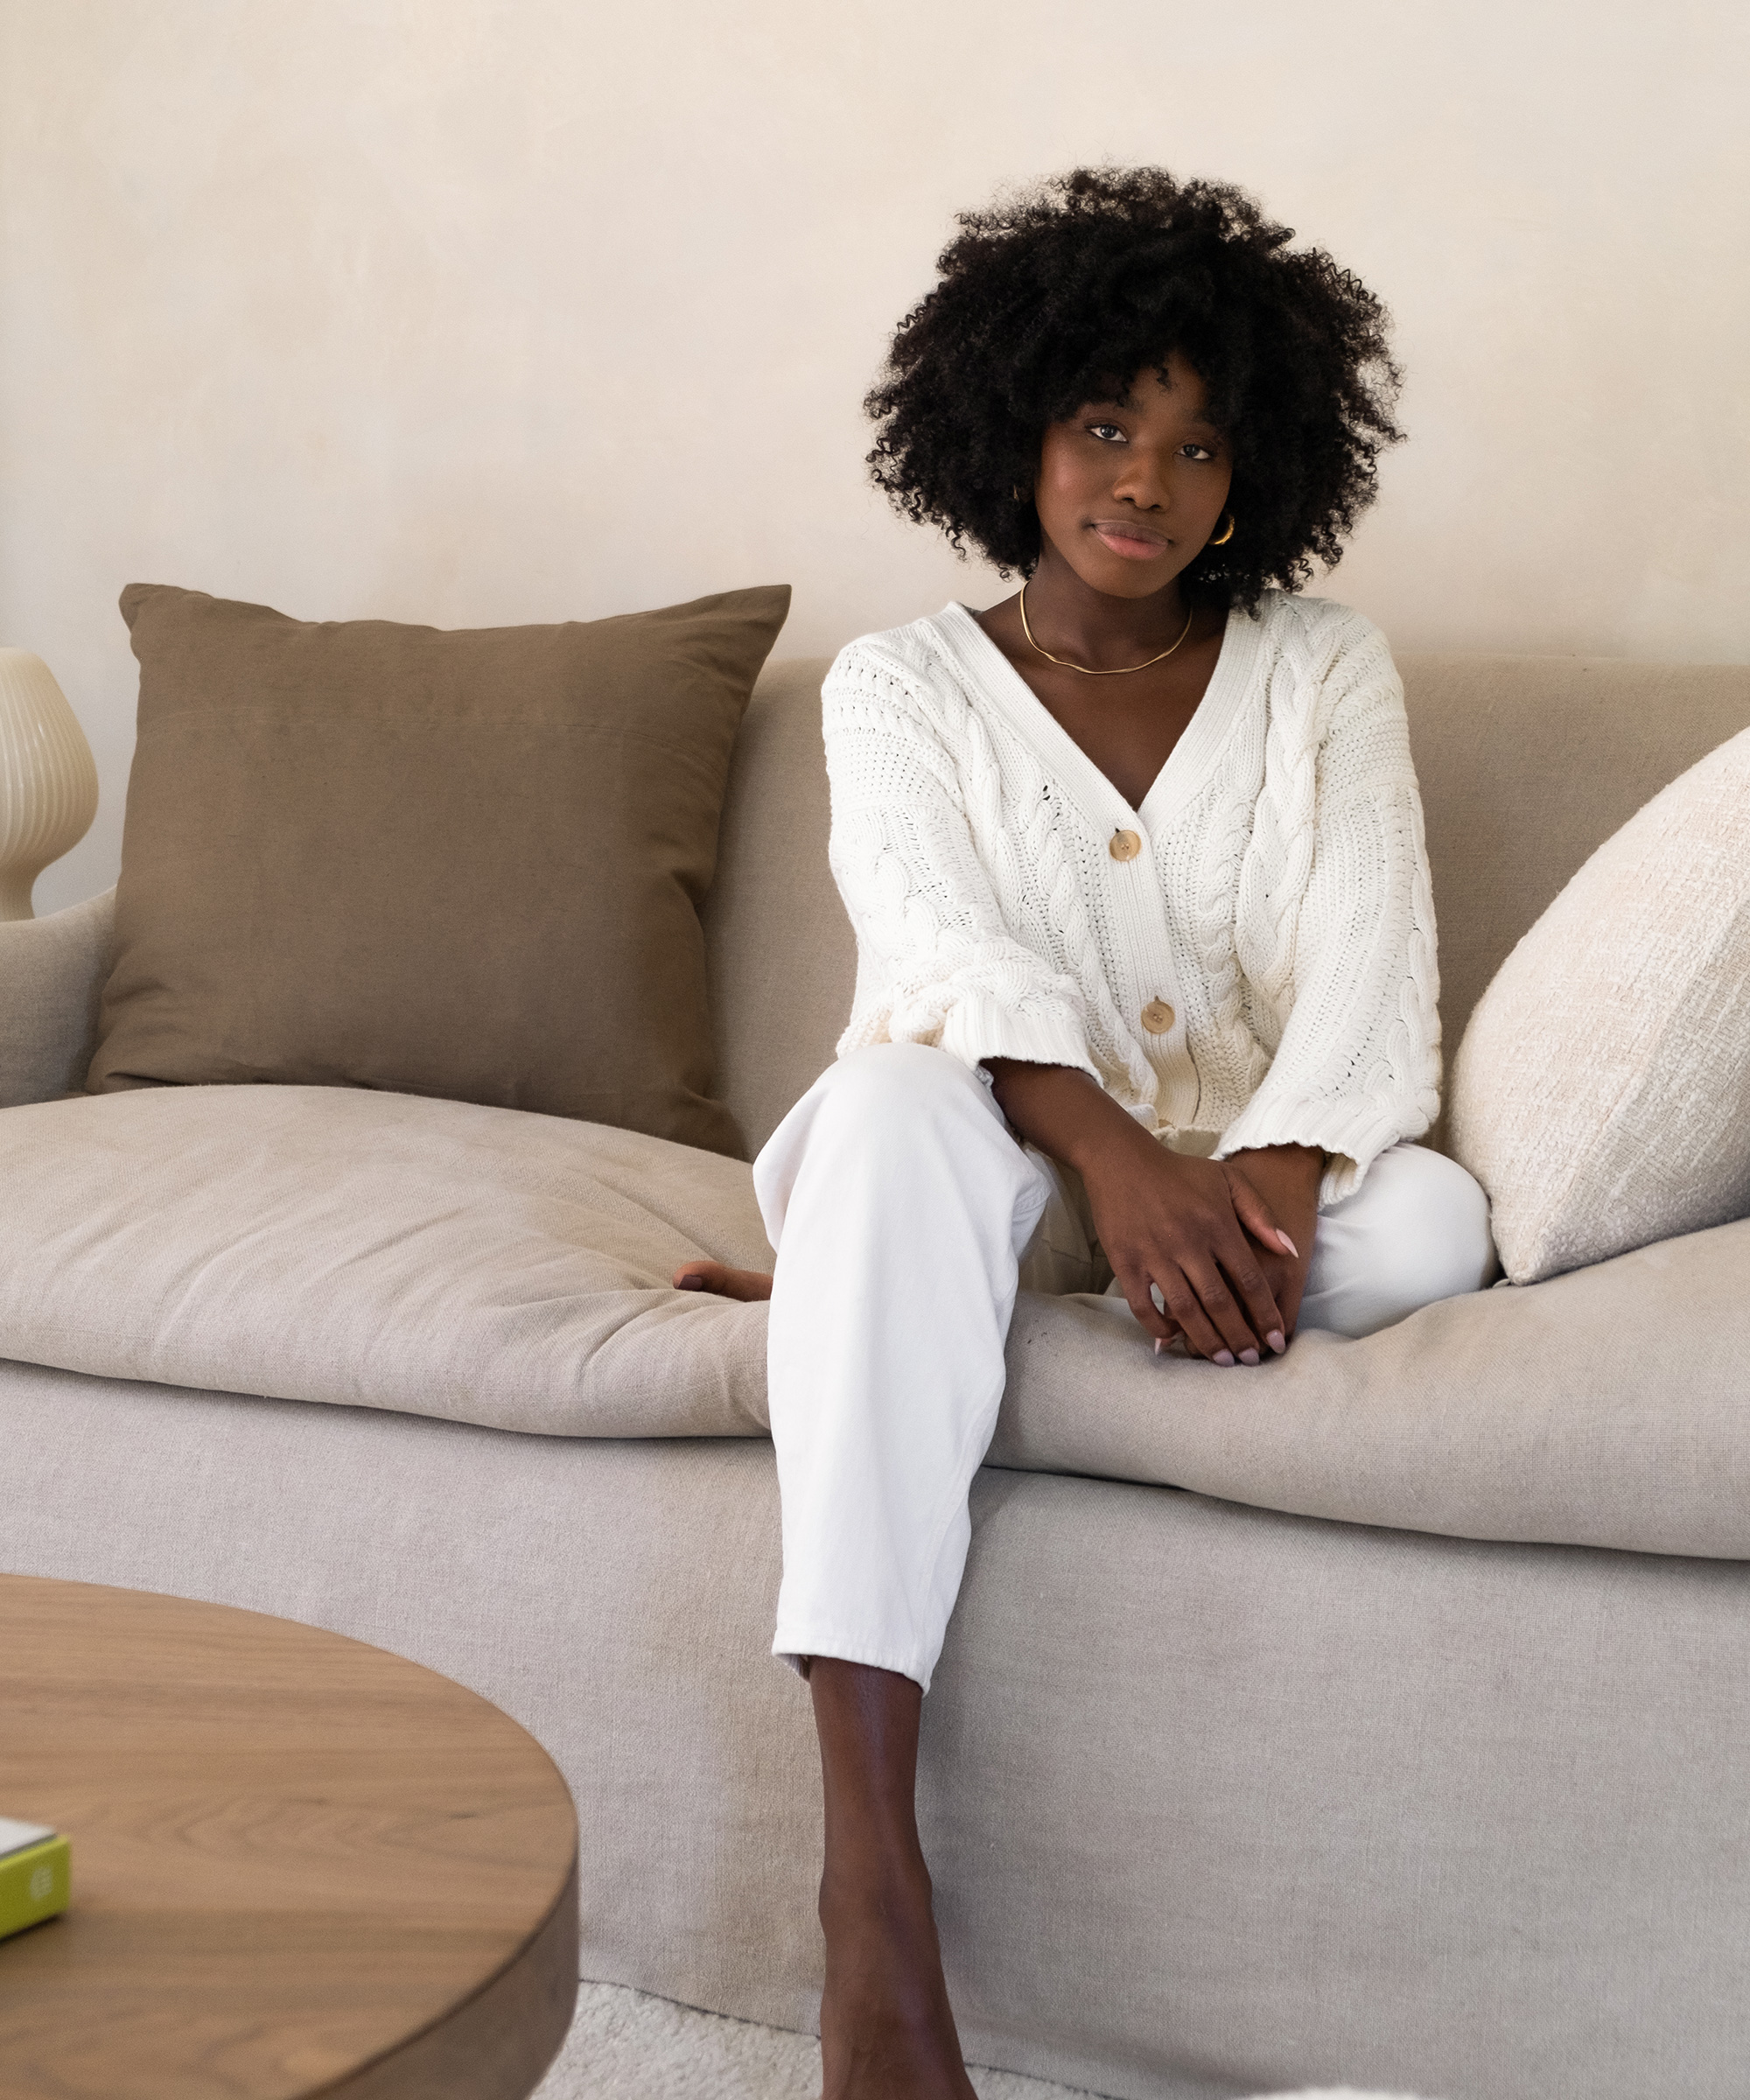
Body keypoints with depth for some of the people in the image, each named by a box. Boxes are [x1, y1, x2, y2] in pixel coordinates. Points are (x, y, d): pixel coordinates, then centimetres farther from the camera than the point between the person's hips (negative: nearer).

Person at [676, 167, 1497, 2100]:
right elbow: (945, 942, -16)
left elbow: (1367, 959, -9)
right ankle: (871, 1874, -49)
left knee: (1430, 1225, -32)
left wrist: (1267, 1187, -30)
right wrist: (1118, 1162, -36)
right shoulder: (902, 686, 3)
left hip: (1251, 1173, 2)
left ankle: (845, 1297, -19)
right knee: (899, 1099, -39)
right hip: (1009, 1147, -1)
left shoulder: (1323, 672, 6)